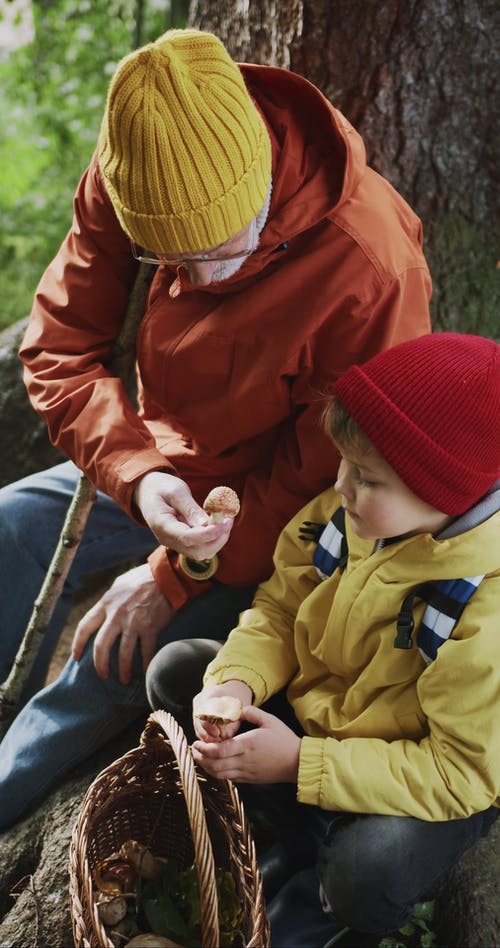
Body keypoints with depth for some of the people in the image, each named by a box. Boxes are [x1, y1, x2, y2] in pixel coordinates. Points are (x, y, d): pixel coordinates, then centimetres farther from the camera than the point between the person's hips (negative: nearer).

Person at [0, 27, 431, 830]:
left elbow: (331, 478, -22)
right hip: (152, 471, 6)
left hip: (270, 520, -5)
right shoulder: (125, 178, -18)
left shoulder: (371, 269, -33)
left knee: (107, 676, -22)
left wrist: (173, 579, -21)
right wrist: (137, 474, -30)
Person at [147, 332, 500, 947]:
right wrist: (237, 680, -23)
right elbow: (280, 606, -1)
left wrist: (301, 763, -30)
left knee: (369, 870, -35)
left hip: (430, 788, -6)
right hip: (310, 707, 6)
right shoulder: (345, 513, -17)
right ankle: (306, 848, -1)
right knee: (175, 671, -2)